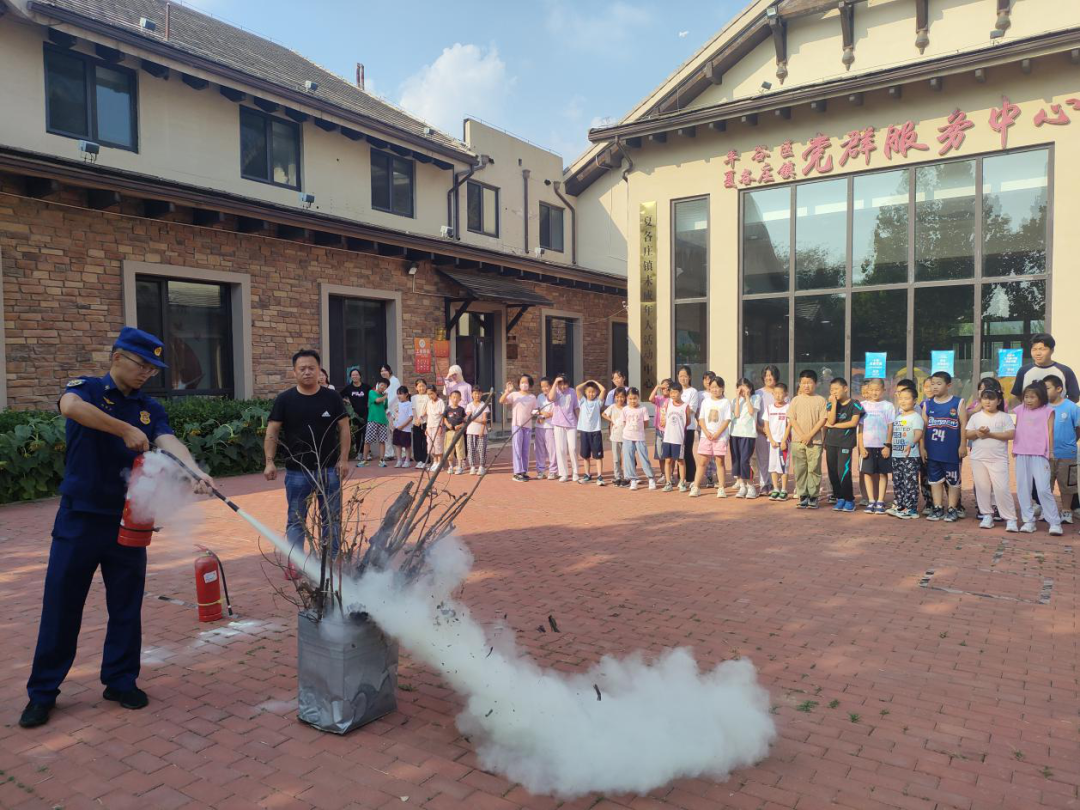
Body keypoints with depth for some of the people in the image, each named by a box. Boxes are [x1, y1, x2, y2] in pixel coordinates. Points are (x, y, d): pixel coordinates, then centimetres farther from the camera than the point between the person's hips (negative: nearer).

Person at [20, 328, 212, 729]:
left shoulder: (150, 408, 6)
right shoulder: (86, 388, -4)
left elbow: (170, 443, -13)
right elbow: (70, 407, -29)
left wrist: (195, 471, -31)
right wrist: (126, 430, -30)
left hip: (128, 521, 3)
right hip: (80, 519, -3)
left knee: (127, 606, 10)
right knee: (61, 606, 6)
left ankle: (121, 680, 27)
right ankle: (42, 692, 23)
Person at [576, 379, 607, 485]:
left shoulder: (598, 401, 1)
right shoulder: (582, 401, 5)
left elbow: (603, 389, -11)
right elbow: (577, 388, -5)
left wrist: (595, 382, 3)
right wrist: (587, 382, 7)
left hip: (596, 431, -2)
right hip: (584, 431, 2)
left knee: (598, 455, -2)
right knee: (585, 455, 12)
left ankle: (600, 476, -2)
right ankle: (587, 475, 23)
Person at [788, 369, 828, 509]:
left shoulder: (820, 400, 2)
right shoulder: (796, 400, 7)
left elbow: (823, 419, -4)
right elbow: (792, 419, 1)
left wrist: (810, 435, -12)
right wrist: (802, 435, -11)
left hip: (815, 440, -2)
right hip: (798, 440, 2)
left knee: (814, 469, -2)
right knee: (800, 469, 4)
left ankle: (813, 497, 5)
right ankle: (803, 496, 11)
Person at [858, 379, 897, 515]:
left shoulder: (888, 406, 0)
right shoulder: (863, 405, 4)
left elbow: (891, 428, 0)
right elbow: (860, 427, 4)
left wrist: (888, 446, -6)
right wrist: (861, 446, -3)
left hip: (883, 445, -1)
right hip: (867, 445, 1)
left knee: (882, 473, 4)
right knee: (868, 473, 2)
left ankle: (880, 501, 9)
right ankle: (871, 501, 9)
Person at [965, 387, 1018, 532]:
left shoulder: (1004, 417, 0)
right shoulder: (975, 416, 8)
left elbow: (1011, 434, -10)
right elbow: (966, 434, 5)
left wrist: (990, 434, -15)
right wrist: (977, 433, -15)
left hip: (998, 459, -3)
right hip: (978, 458, 3)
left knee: (1002, 489, -8)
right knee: (982, 487, 6)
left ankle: (1010, 519, -1)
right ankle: (987, 515, 17)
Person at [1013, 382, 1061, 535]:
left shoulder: (1047, 411, 3)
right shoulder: (1020, 411, 12)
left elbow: (1050, 432, 1)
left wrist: (1050, 452, -2)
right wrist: (1013, 449, 7)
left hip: (1040, 455, -4)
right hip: (1021, 454, 4)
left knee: (1043, 489, -11)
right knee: (1023, 489, 5)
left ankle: (1055, 522, -2)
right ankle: (1028, 520, 13)